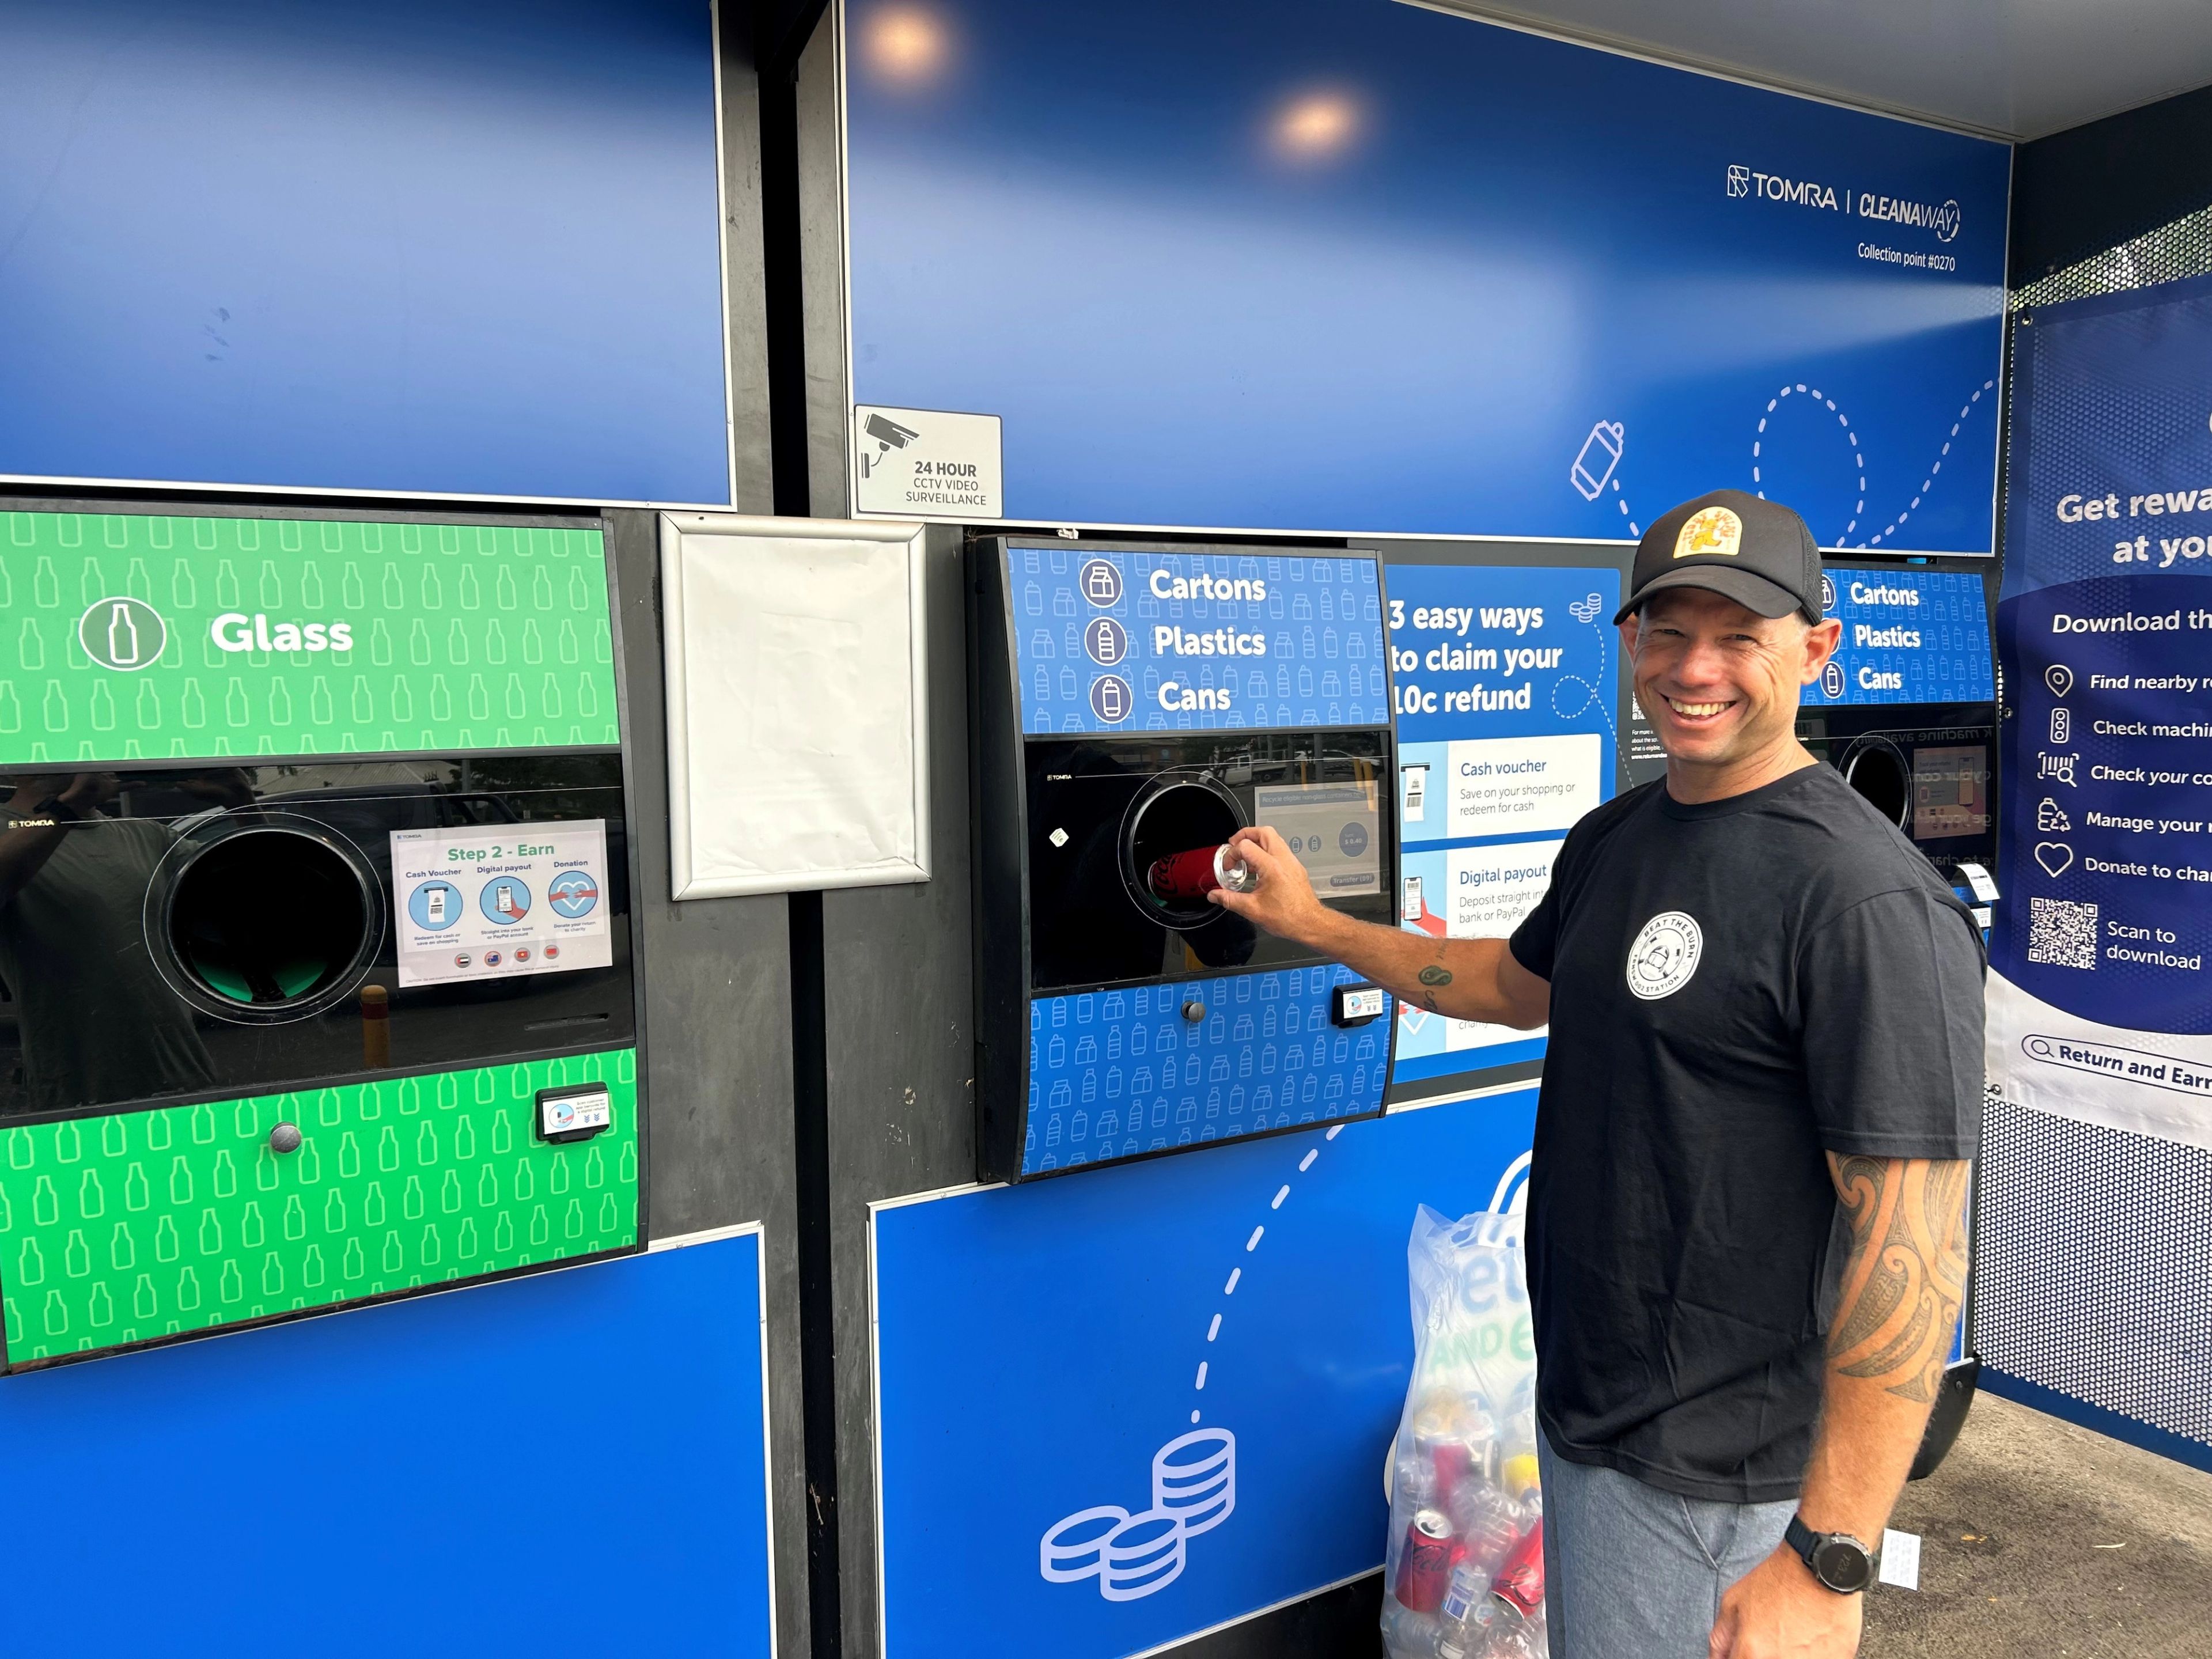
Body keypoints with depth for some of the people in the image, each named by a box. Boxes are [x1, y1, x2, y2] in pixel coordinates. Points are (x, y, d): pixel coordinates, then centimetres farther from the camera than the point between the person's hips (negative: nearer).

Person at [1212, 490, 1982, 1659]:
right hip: (1581, 1401, 8)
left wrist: (1825, 1562, -24)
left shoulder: (1869, 902, -23)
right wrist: (1312, 923, 23)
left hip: (1710, 1472, -8)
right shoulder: (1616, 836, 4)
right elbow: (1521, 984, 22)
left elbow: (1914, 1253, -24)